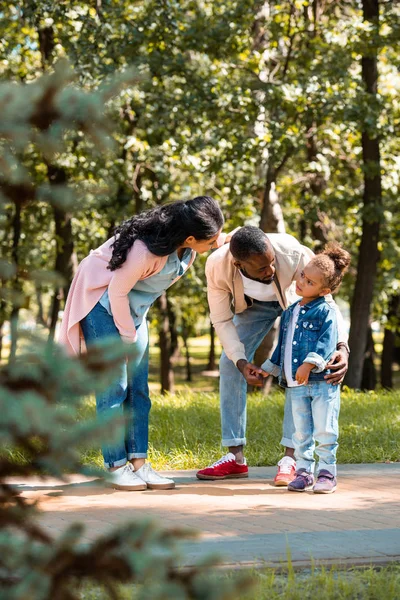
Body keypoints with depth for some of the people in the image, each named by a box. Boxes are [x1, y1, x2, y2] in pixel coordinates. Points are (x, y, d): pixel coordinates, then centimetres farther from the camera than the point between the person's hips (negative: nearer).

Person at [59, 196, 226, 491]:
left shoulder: (186, 241, -15)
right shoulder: (145, 250, -37)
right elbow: (117, 292, -24)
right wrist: (128, 336, -14)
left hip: (133, 308, 8)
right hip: (103, 303, -8)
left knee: (138, 388, 4)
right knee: (114, 387, -7)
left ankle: (138, 462, 5)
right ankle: (116, 466, -1)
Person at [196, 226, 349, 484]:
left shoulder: (295, 254, -43)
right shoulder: (217, 266, -37)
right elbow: (222, 320, -22)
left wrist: (342, 346, -50)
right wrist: (242, 361, -35)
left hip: (295, 298, -2)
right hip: (254, 303, 2)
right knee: (230, 363, -7)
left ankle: (291, 458, -16)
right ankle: (235, 458, 0)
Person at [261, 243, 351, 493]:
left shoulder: (326, 311, -5)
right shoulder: (290, 313, 17)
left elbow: (327, 342, -16)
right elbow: (283, 344, 27)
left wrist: (309, 364, -26)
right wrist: (268, 369, 29)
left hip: (322, 382, -6)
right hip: (295, 386, 6)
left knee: (325, 431, -3)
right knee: (302, 433, 10)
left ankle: (327, 473, 6)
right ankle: (304, 472, 17)